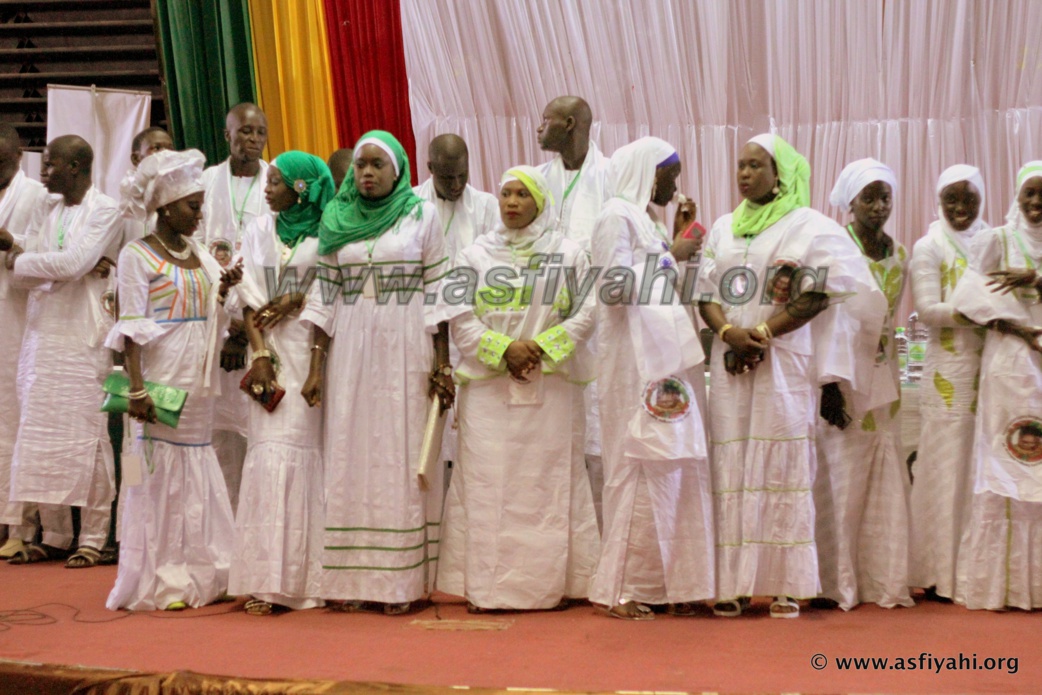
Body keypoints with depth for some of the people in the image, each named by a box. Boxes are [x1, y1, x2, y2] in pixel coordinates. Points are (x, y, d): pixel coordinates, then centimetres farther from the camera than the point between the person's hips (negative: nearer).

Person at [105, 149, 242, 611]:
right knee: (162, 470, -3)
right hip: (162, 377, -6)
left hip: (199, 380, 6)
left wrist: (224, 290, 1)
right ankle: (158, 583, 5)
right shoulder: (137, 255, -5)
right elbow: (131, 329, -11)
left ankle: (197, 573, 17)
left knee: (198, 470, 9)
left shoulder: (199, 253, 14)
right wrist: (136, 389, -18)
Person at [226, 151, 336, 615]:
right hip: (274, 355, 2)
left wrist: (296, 302, -11)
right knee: (273, 451, -5)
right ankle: (269, 580, -3)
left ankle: (308, 574, 0)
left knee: (309, 453, -5)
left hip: (317, 353, -2)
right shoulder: (259, 232, 13)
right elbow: (249, 300, 6)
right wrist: (260, 355, -7)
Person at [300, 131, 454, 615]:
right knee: (351, 456, 3)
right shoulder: (337, 220, 10)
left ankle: (401, 580, 5)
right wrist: (316, 366, 3)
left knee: (402, 457, -1)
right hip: (349, 351, 3)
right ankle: (355, 577, 10)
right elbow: (325, 295, 8)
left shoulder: (421, 216, 3)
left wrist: (442, 363, -5)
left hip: (406, 351, -2)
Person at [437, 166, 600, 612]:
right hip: (487, 386, 1)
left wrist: (541, 348, -11)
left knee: (548, 481, 0)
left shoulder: (568, 254, 8)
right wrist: (504, 349, -11)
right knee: (486, 482, -2)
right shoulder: (475, 254, 9)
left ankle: (550, 582, 5)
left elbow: (585, 313, 2)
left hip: (550, 386, 0)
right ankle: (485, 585, 1)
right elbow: (460, 321, 3)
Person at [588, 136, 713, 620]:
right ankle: (621, 589, 0)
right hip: (637, 362, -9)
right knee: (643, 471, -7)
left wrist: (680, 243, 14)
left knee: (676, 470, 7)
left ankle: (670, 583, 13)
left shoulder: (647, 220, 20)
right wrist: (670, 256, -11)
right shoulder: (617, 217, -6)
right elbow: (612, 288, -17)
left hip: (668, 361, 9)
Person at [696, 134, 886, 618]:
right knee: (732, 466, -1)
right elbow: (705, 293, 11)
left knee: (783, 467, -5)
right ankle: (734, 583, 2)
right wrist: (729, 331, -9)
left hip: (785, 363, -4)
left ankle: (787, 585, -1)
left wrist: (762, 333, -14)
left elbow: (818, 295, -6)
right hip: (730, 362, 4)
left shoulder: (809, 226, 3)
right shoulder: (723, 228, 17)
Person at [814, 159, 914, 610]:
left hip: (884, 375, 6)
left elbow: (892, 316, 17)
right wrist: (827, 385, -16)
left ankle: (882, 578, 13)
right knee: (842, 476, -3)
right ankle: (838, 582, 5)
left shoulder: (899, 255, 12)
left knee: (885, 479, 6)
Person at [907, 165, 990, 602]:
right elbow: (928, 309, -9)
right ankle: (942, 573, 3)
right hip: (949, 372, -4)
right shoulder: (929, 248, 3)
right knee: (948, 468, -3)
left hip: (992, 366, 4)